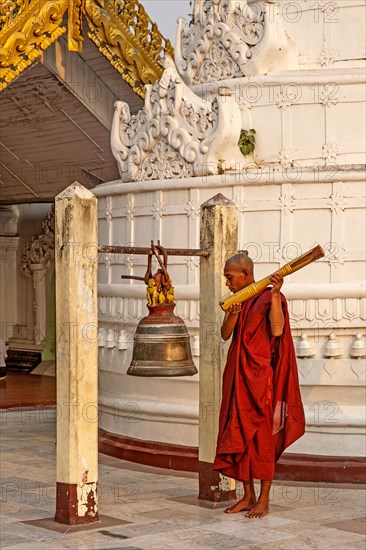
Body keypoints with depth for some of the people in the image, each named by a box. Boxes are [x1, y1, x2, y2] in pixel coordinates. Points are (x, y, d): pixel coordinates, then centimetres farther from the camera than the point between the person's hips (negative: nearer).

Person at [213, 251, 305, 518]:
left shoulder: (269, 297, -8)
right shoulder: (237, 300, 12)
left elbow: (277, 330, -23)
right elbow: (225, 334, 4)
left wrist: (275, 294, -25)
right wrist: (233, 314, -15)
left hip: (260, 376, -7)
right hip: (238, 376, 7)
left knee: (263, 437, -2)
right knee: (238, 435, 8)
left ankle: (264, 501, 5)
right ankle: (248, 496, 17)